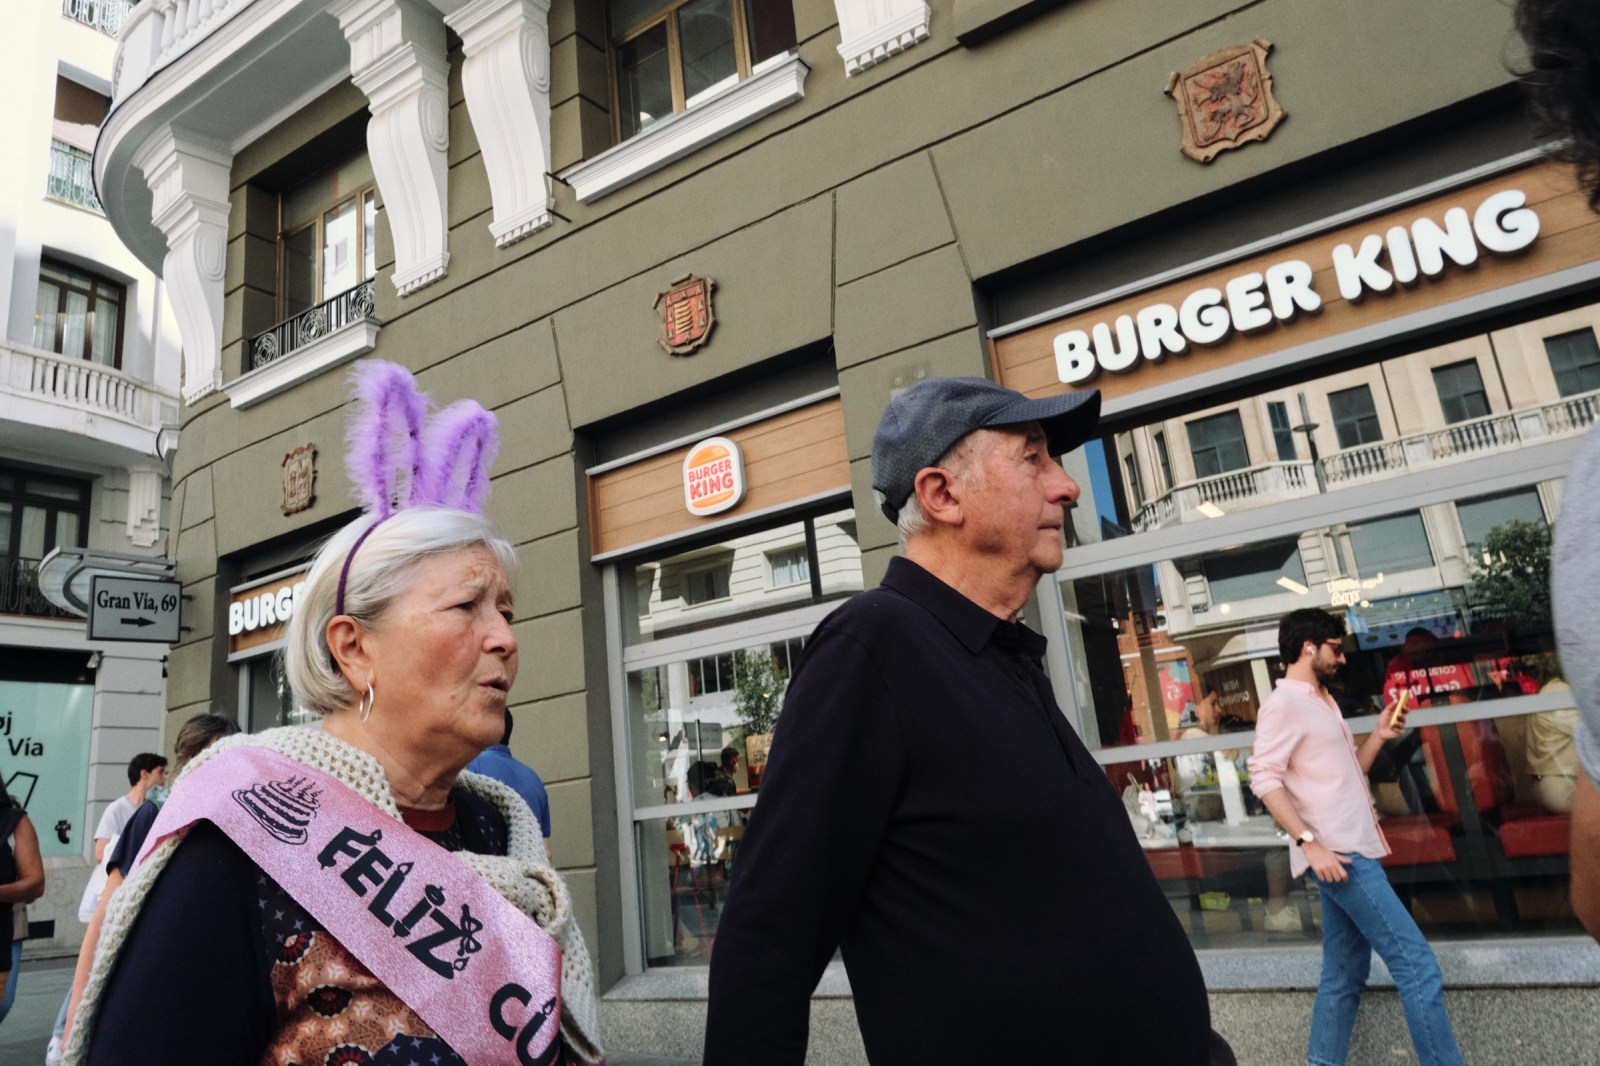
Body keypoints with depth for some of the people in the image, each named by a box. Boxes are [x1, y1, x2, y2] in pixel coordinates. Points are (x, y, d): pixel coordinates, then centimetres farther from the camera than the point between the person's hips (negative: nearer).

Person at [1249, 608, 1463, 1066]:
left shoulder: (1320, 701, 19)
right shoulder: (1284, 703, -9)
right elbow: (1265, 778, -18)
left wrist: (1379, 737, 9)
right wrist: (1310, 842, -23)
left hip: (1351, 852, 10)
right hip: (1339, 855, -10)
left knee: (1344, 975, 13)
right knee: (1417, 966, -9)